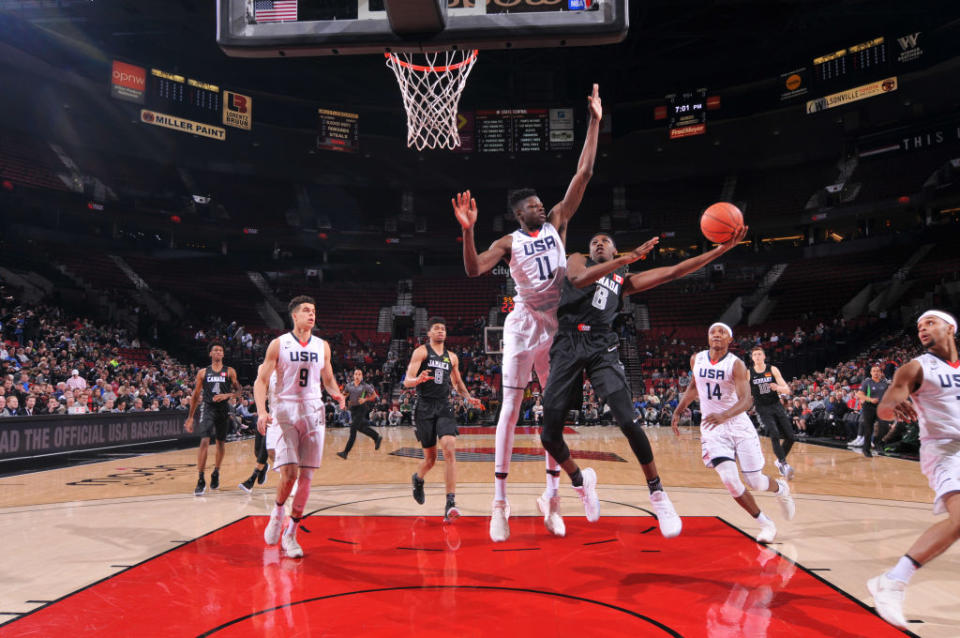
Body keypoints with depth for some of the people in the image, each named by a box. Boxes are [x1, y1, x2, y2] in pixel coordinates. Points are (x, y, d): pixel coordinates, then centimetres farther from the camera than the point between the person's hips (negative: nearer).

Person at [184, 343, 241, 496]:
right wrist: (190, 417, 7)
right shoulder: (203, 372, 6)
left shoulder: (229, 371, 6)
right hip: (208, 409, -2)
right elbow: (196, 395, 9)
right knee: (204, 441, -16)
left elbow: (238, 391, 6)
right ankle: (201, 481, -15)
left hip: (223, 410, 2)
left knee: (221, 443, 12)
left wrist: (227, 395, -15)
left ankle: (216, 473, 33)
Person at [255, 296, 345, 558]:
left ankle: (291, 533, 14)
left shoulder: (322, 346, 10)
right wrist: (262, 411, -16)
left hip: (314, 411, 3)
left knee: (306, 476, 1)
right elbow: (261, 381, -1)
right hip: (287, 411, -3)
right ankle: (278, 513, 19)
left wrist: (337, 394, -4)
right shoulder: (279, 344, 0)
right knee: (289, 473, -13)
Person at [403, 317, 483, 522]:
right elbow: (407, 382, -9)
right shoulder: (421, 351, 0)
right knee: (430, 458, 4)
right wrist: (418, 379, -31)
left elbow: (457, 382, 26)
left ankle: (450, 504, -19)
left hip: (444, 407, 3)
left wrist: (469, 398, 9)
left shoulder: (451, 357, 14)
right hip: (425, 408, -3)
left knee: (450, 450, -17)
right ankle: (418, 479, 41)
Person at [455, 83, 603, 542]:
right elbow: (472, 271, -16)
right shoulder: (508, 242, 0)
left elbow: (584, 174, 5)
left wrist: (594, 122, 2)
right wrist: (467, 230, -28)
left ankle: (550, 496, 18)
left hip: (557, 324, 4)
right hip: (524, 323, -4)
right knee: (510, 409, -4)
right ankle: (500, 501, 3)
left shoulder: (557, 222, 9)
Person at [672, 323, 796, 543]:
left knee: (755, 481, 1)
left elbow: (746, 400, -25)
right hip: (712, 428, 2)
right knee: (730, 480, -15)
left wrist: (724, 416, -43)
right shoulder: (696, 360, 1)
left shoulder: (736, 364, -13)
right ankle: (766, 524, 6)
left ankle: (781, 489, 39)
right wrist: (678, 412, 16)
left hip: (739, 425, -2)